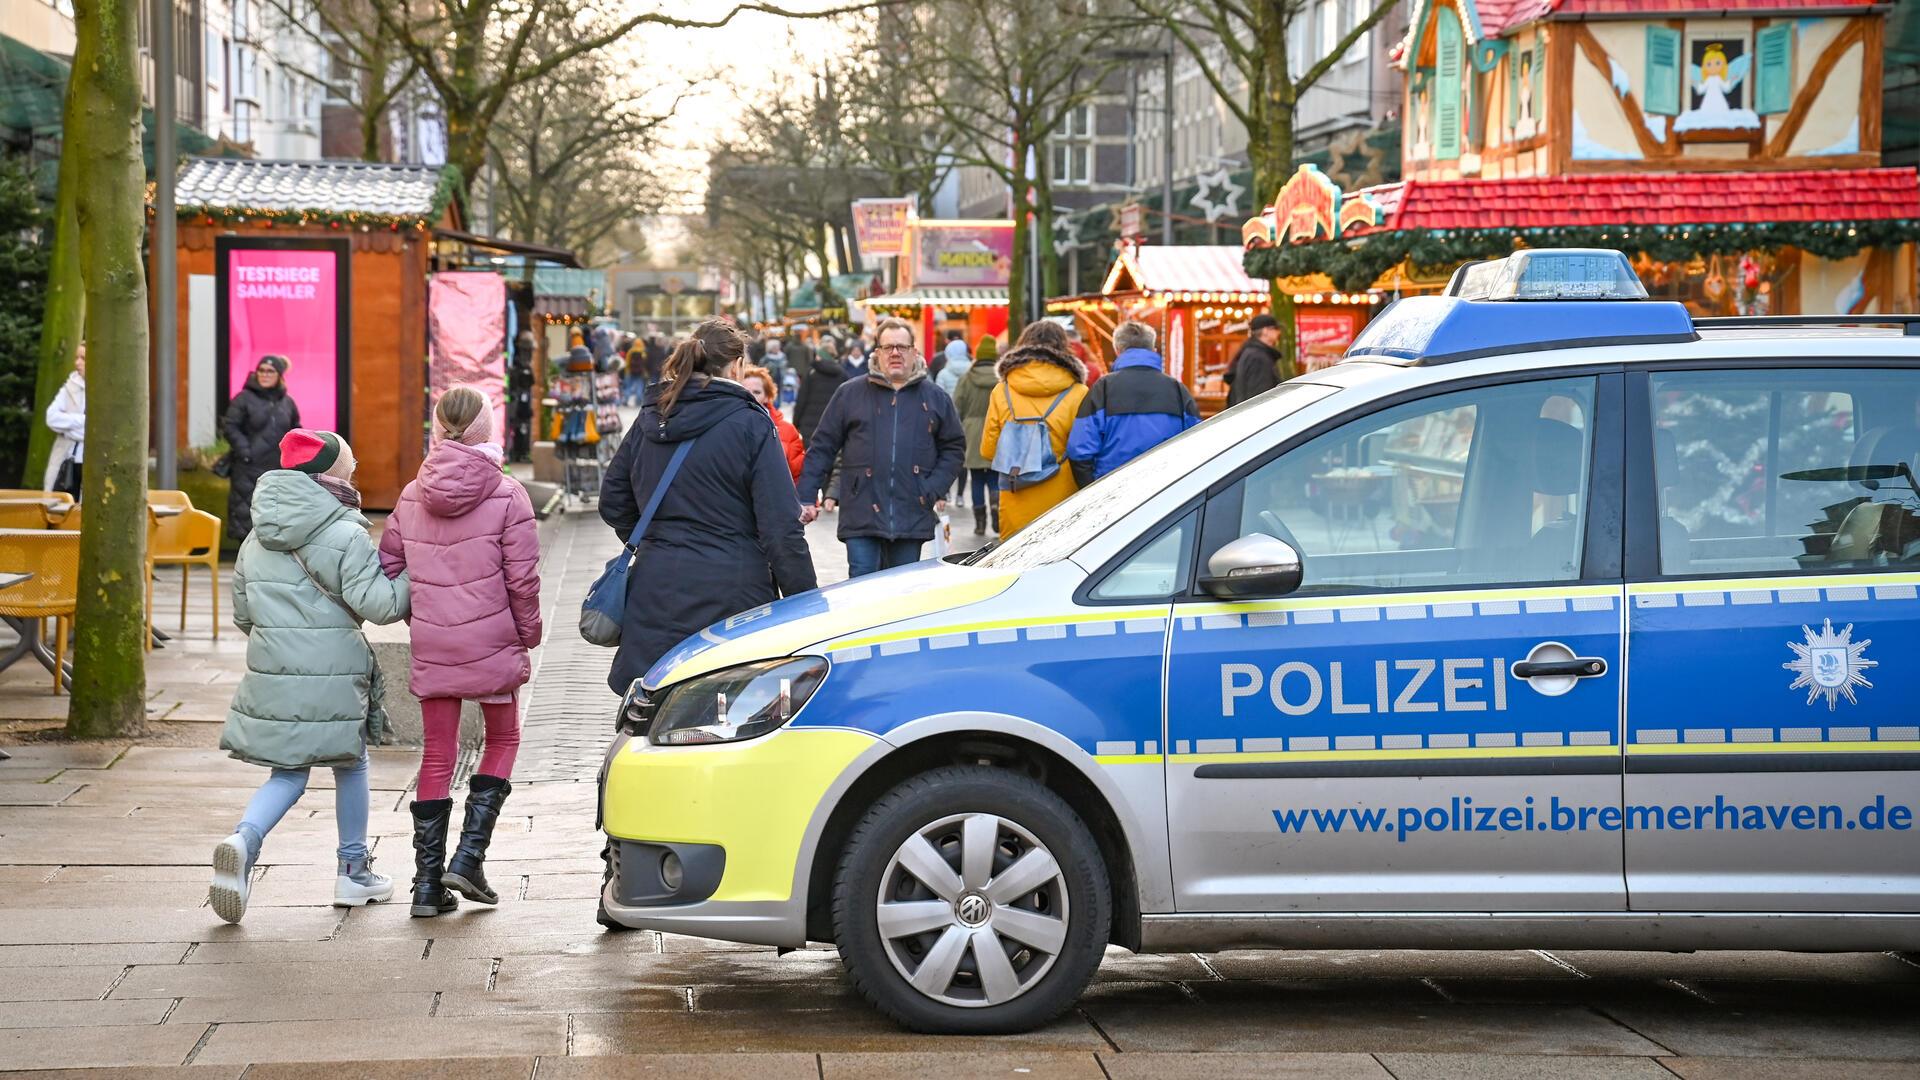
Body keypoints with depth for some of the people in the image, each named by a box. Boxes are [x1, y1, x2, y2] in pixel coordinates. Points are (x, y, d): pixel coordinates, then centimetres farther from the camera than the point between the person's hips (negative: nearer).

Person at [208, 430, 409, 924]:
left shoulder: (257, 540, 9)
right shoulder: (344, 536, -12)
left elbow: (242, 613, 14)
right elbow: (376, 604, -18)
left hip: (271, 677, 5)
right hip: (332, 679, -5)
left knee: (288, 774, 11)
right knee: (350, 765, 16)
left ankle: (244, 839, -18)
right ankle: (353, 870, 25)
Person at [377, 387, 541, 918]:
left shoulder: (412, 497, 4)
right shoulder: (506, 496, -9)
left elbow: (388, 567, 8)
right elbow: (522, 577, -10)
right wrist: (529, 631, 5)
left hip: (431, 648, 4)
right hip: (491, 643, -3)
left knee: (437, 755, 10)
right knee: (502, 738, 16)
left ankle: (428, 882, 9)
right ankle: (468, 856, 3)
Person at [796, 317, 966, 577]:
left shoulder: (935, 398, 10)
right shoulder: (850, 394, 6)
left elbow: (955, 447, 15)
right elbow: (822, 447, 7)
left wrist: (936, 489, 1)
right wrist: (806, 498, 1)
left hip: (912, 516, 2)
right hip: (862, 514, -2)